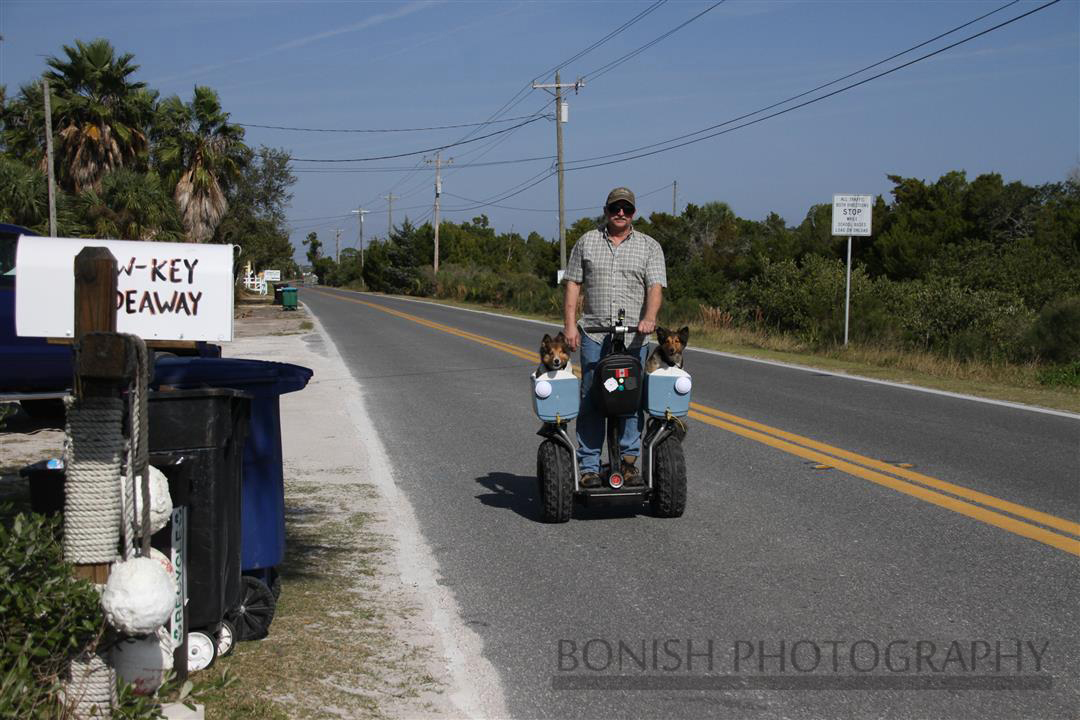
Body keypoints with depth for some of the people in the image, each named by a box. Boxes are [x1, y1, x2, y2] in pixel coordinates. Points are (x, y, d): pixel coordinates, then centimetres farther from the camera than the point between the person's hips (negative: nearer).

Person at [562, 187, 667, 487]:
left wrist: (649, 318, -21)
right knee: (590, 400, -2)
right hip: (593, 334, 0)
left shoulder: (650, 247, 9)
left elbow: (656, 287, -3)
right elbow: (573, 284, 10)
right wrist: (569, 325, 0)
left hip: (634, 337, 0)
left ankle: (629, 460, 8)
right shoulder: (587, 242, 12)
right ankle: (588, 466, 1)